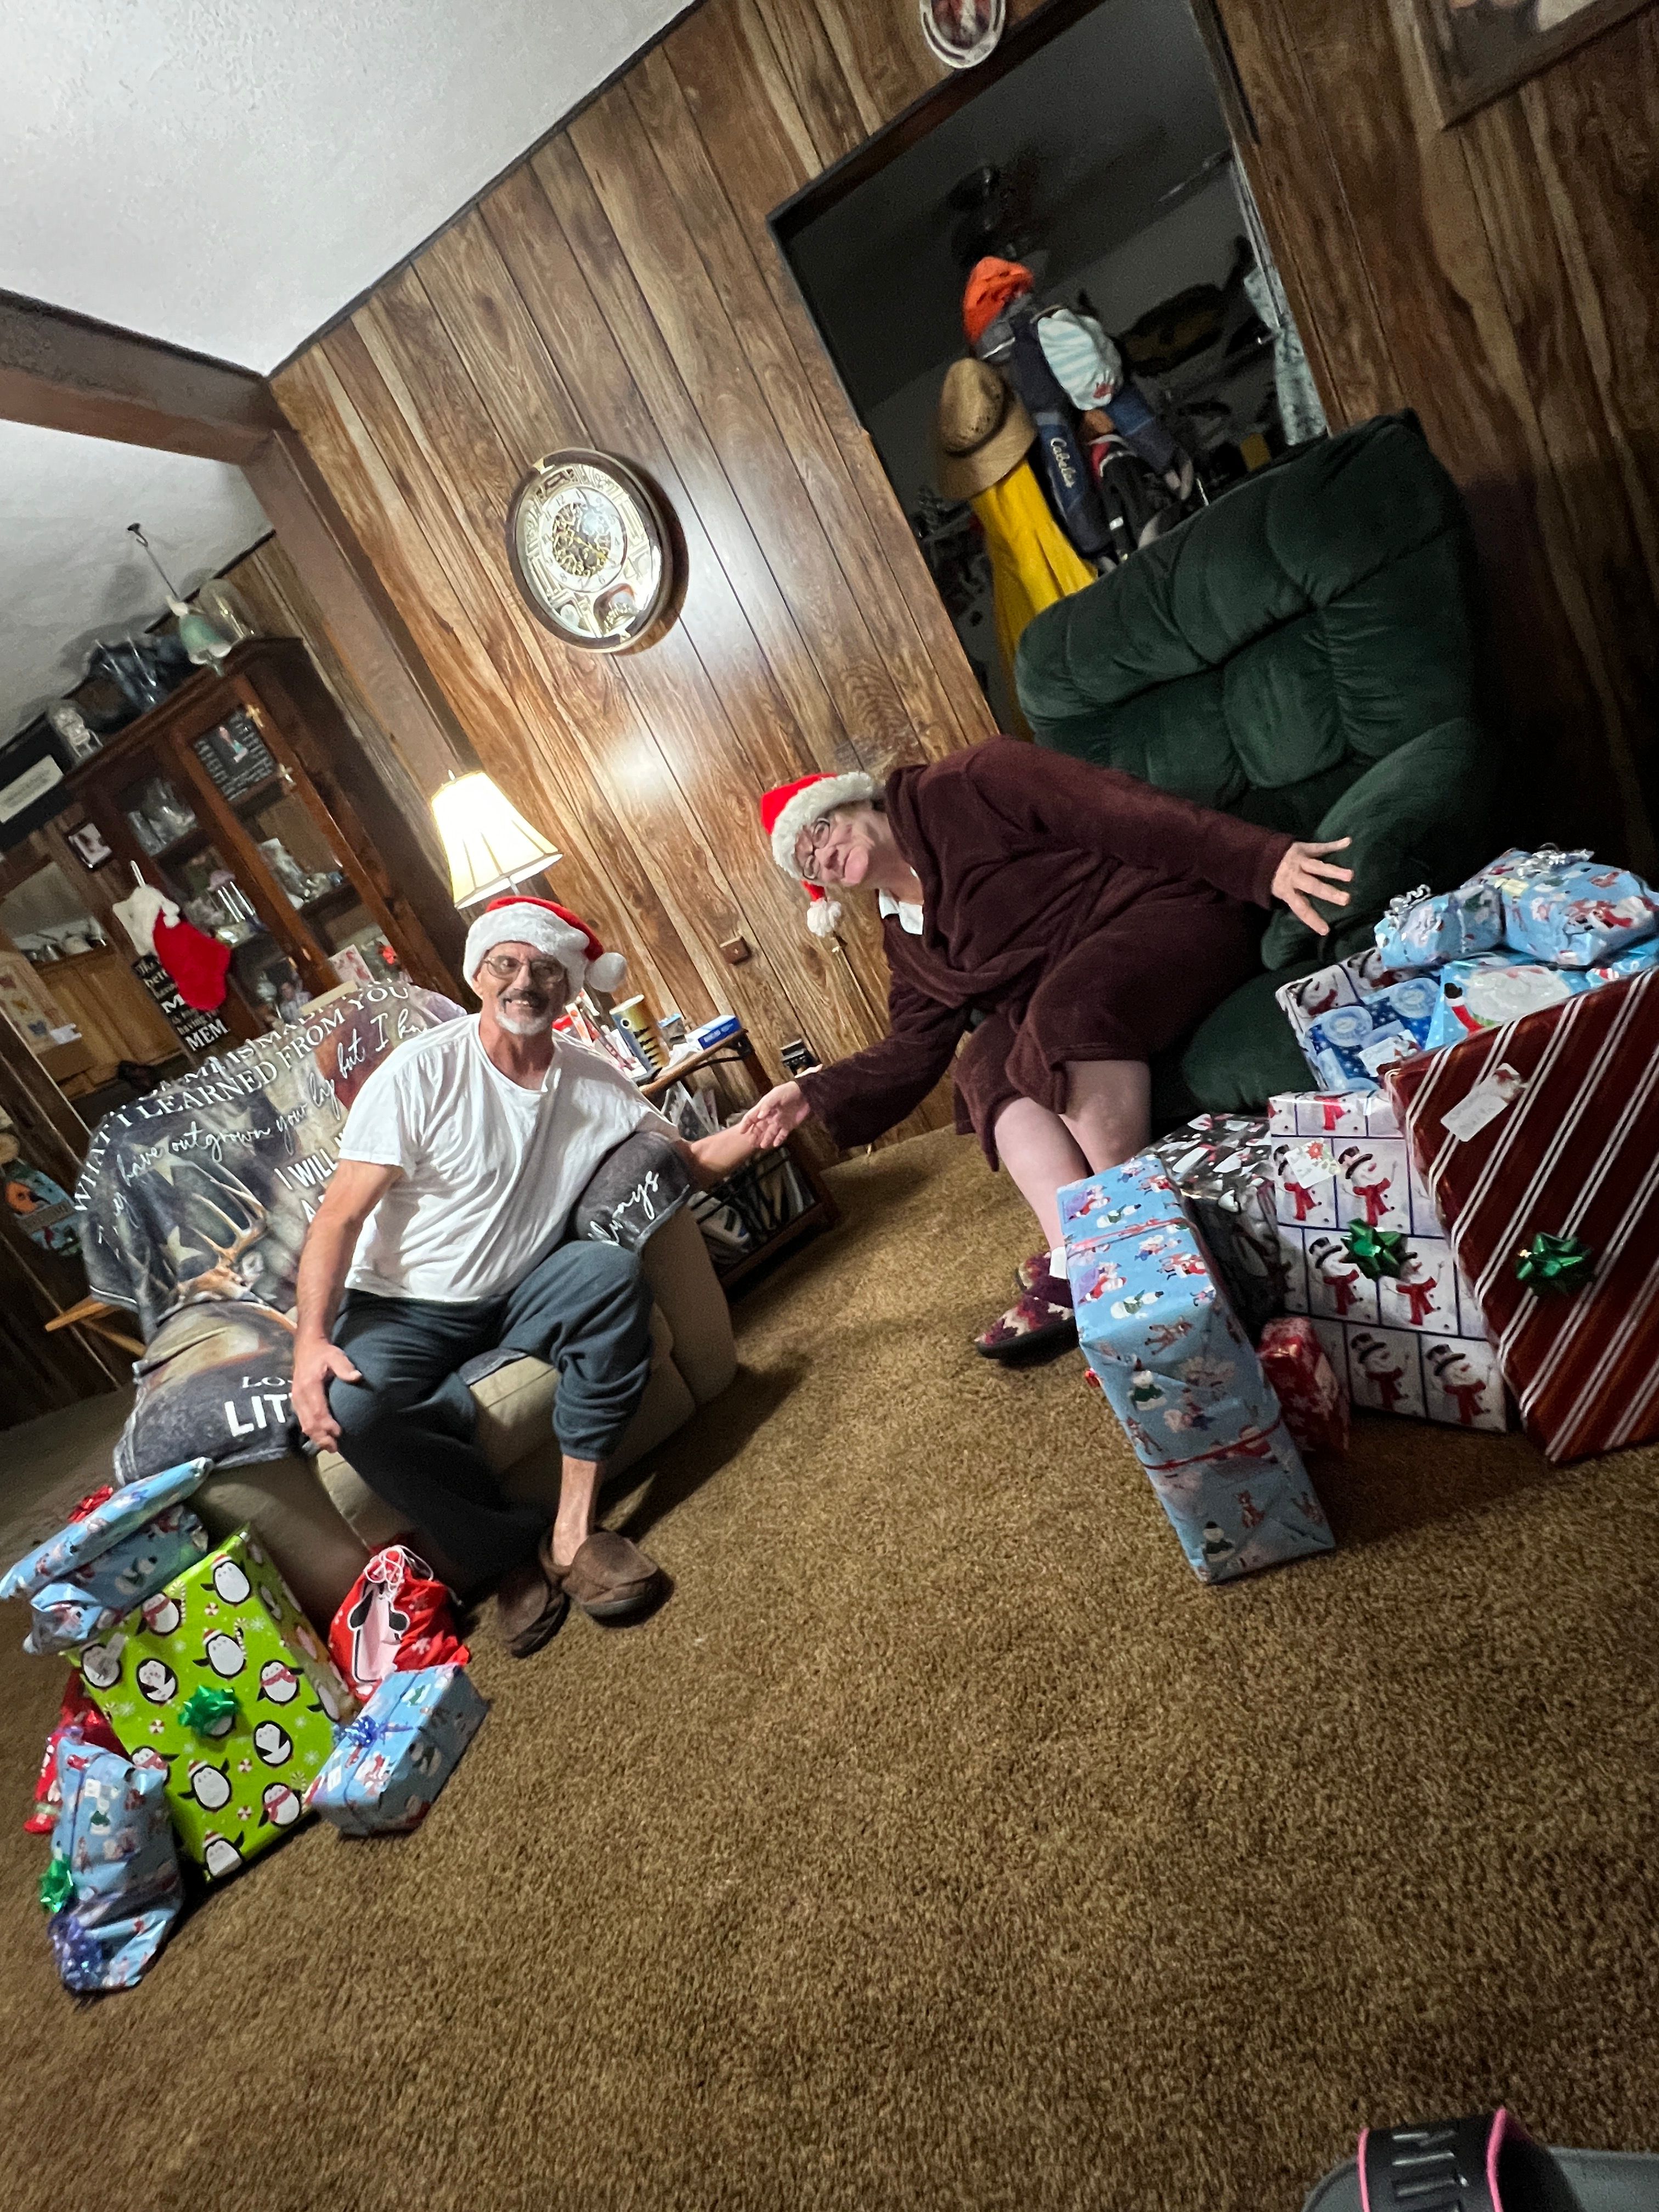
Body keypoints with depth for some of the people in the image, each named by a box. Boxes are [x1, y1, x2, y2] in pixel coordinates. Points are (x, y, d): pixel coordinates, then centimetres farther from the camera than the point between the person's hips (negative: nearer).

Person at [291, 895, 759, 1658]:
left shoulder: (593, 1081, -2)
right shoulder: (420, 1073, -15)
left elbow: (686, 1161, 6)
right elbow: (340, 1216, -16)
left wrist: (758, 1128, -13)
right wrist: (311, 1339, -29)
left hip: (518, 1296, 3)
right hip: (404, 1309, -2)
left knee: (615, 1275, -28)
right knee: (348, 1410, -33)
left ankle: (572, 1531, -21)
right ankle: (512, 1549, -8)